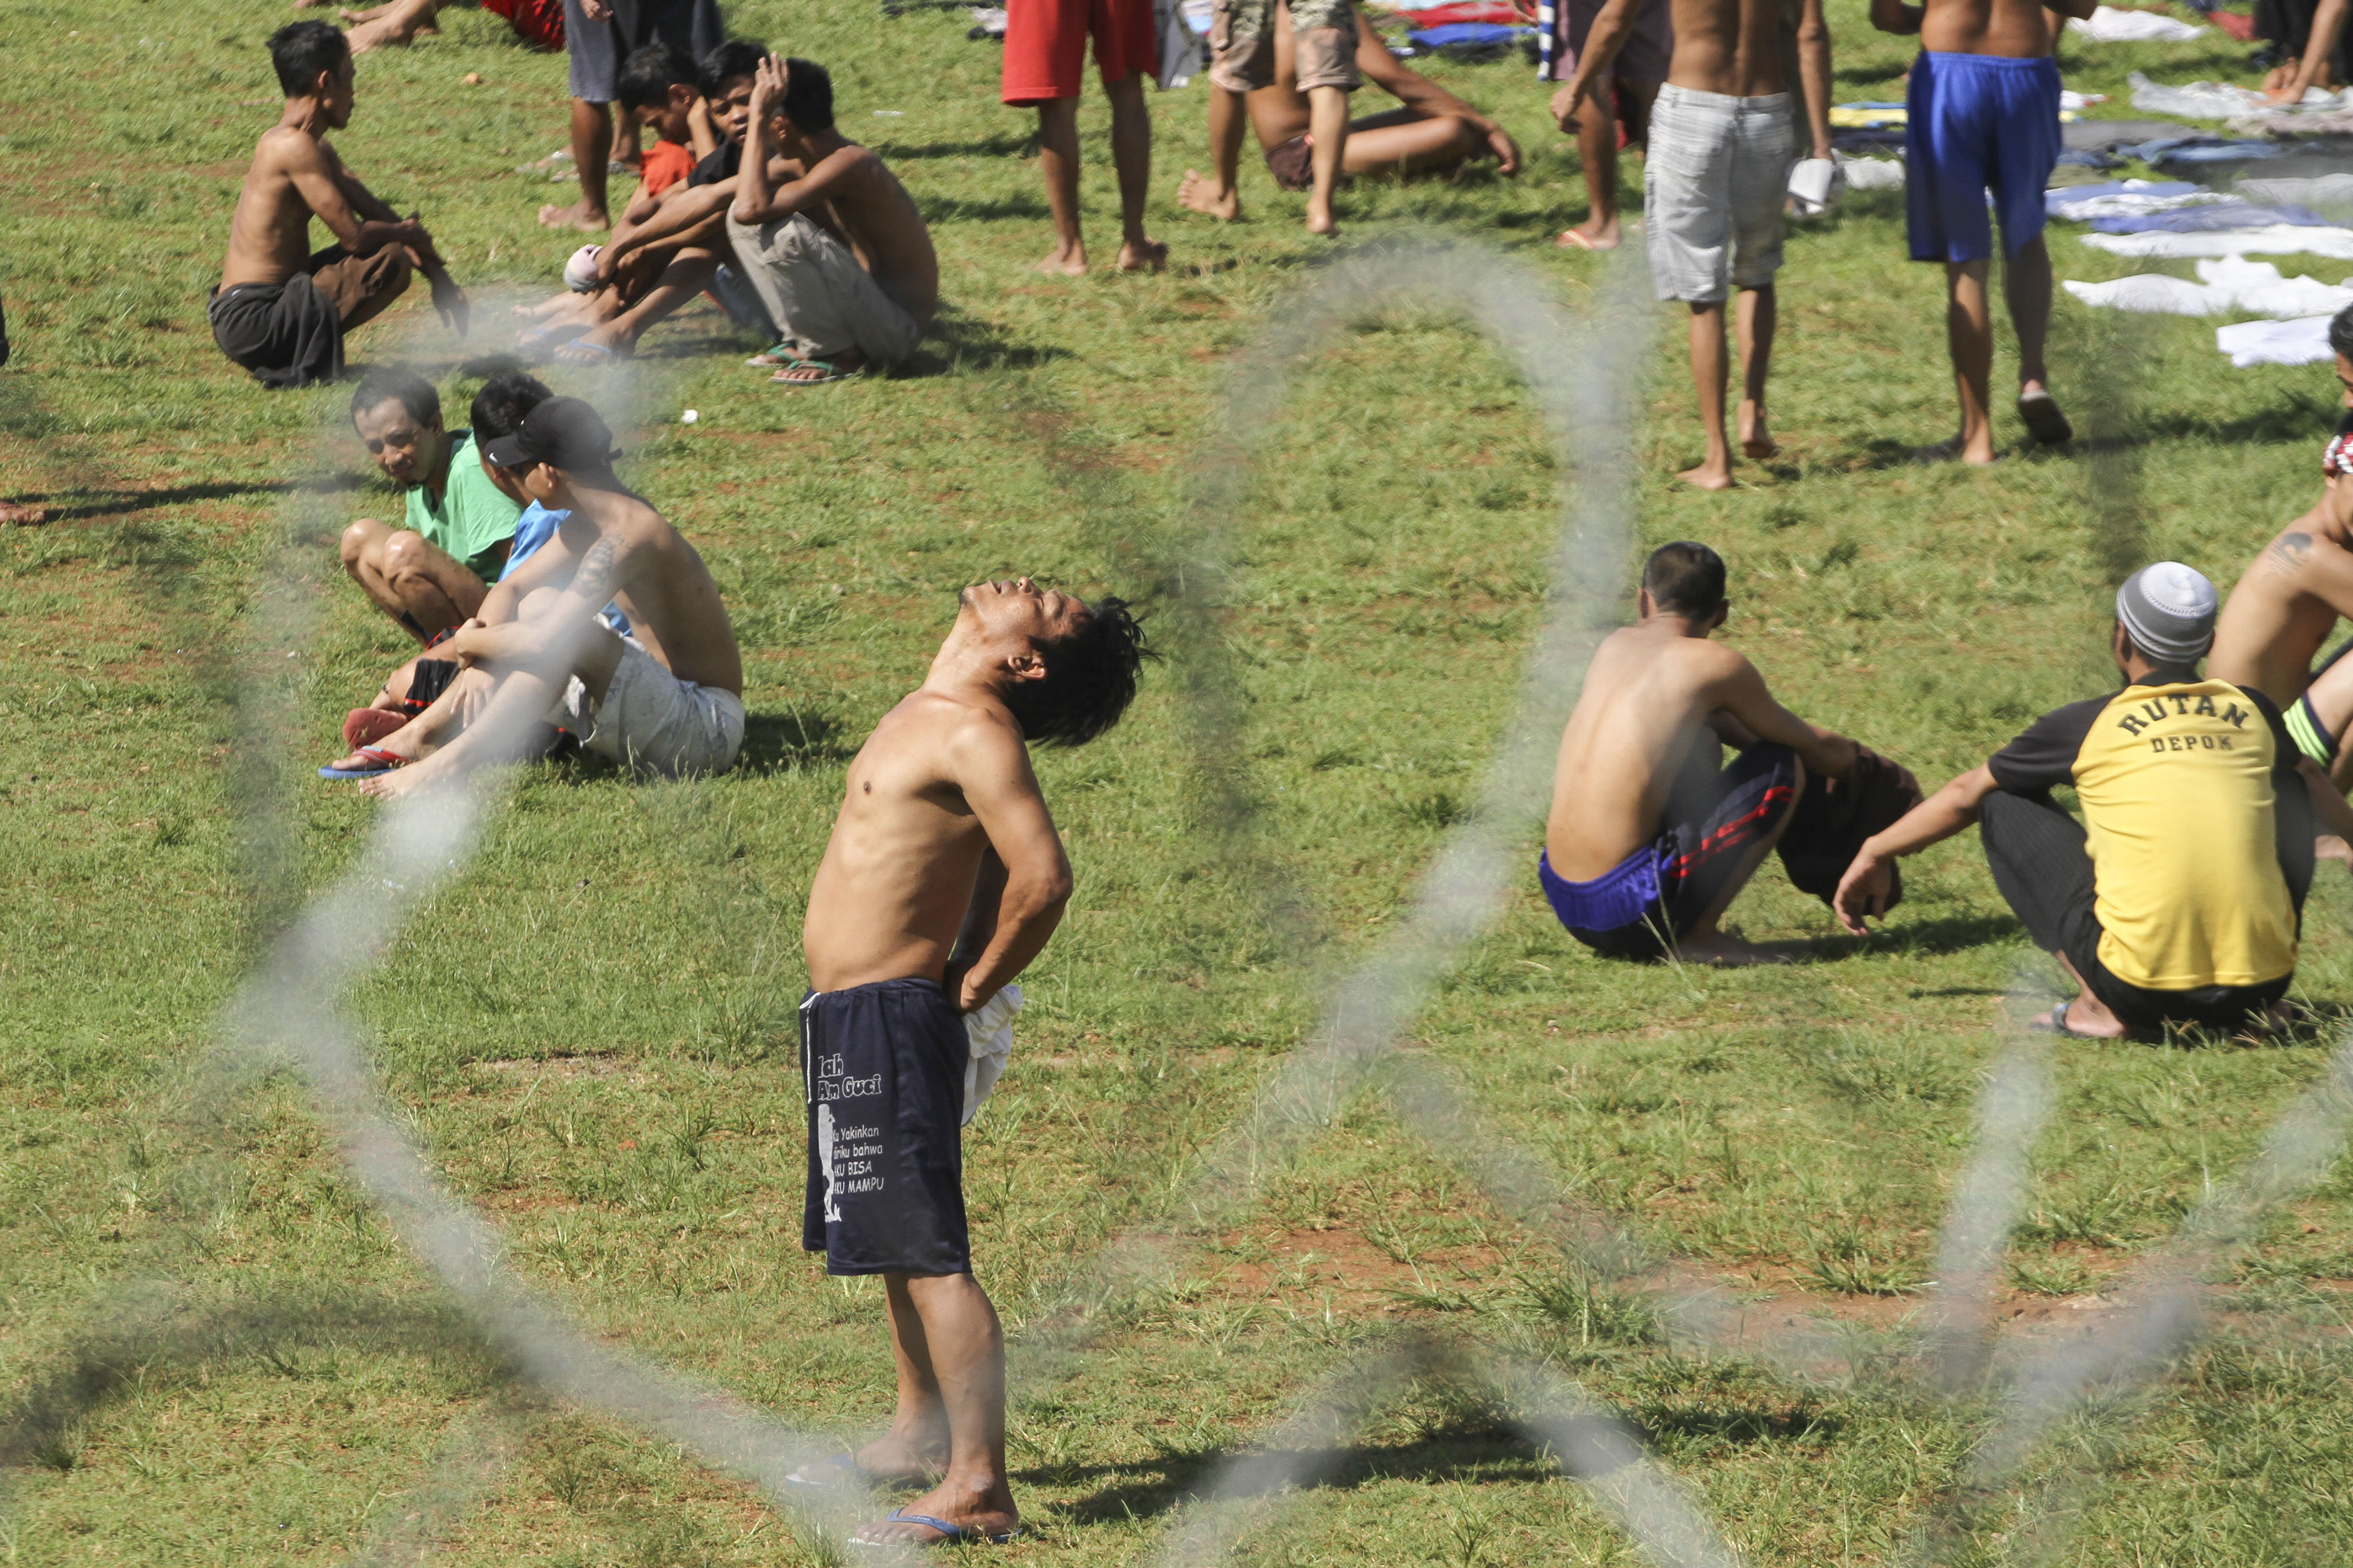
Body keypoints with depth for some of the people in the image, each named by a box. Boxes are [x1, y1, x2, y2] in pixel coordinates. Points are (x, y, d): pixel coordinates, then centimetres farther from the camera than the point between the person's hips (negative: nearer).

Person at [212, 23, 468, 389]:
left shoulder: (316, 149, 16)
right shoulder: (296, 148, -17)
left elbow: (375, 213, 19)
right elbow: (354, 236, -18)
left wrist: (439, 276, 14)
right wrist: (409, 234, 2)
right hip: (250, 322, -10)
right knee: (393, 259, -18)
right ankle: (304, 368, -13)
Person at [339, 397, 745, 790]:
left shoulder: (629, 536, -24)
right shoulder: (586, 525, 7)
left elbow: (544, 642, -30)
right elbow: (510, 590, 13)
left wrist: (468, 643, -12)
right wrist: (483, 659, -6)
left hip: (707, 729, -10)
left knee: (562, 625, -27)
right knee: (534, 606, 8)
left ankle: (451, 763, -22)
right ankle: (420, 736, 3)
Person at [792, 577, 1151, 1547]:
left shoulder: (975, 733, -17)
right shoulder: (935, 715, 12)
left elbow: (1043, 879, -27)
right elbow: (1002, 864, 26)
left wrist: (973, 987, -13)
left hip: (890, 1021, -10)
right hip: (852, 1021, 10)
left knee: (928, 1258, -10)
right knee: (898, 1247, 22)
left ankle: (978, 1487, -11)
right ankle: (922, 1433, 36)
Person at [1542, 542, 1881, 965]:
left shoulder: (1615, 645, 14)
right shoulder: (1717, 665, -4)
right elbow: (1817, 748, 9)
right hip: (1630, 909, -7)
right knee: (1785, 766, 3)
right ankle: (1697, 936, 0)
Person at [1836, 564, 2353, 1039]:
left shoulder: (2089, 725, 4)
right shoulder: (2251, 712, 12)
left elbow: (1966, 796, 20)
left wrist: (1876, 852, 37)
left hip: (2145, 990, -3)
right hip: (2265, 979, 4)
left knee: (2006, 805, 15)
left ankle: (2101, 1004, 2)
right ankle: (2259, 1009, 19)